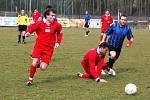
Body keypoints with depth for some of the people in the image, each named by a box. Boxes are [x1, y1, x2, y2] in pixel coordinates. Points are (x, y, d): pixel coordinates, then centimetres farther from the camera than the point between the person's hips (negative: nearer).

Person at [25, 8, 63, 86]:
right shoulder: (40, 23, -6)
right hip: (39, 46, -1)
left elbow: (59, 33, 17)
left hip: (49, 49, 1)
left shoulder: (56, 25, -1)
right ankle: (30, 79, 6)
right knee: (34, 63, -18)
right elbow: (31, 28, 5)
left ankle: (40, 63, 28)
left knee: (43, 68, -10)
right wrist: (28, 32, -16)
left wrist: (58, 42, 6)